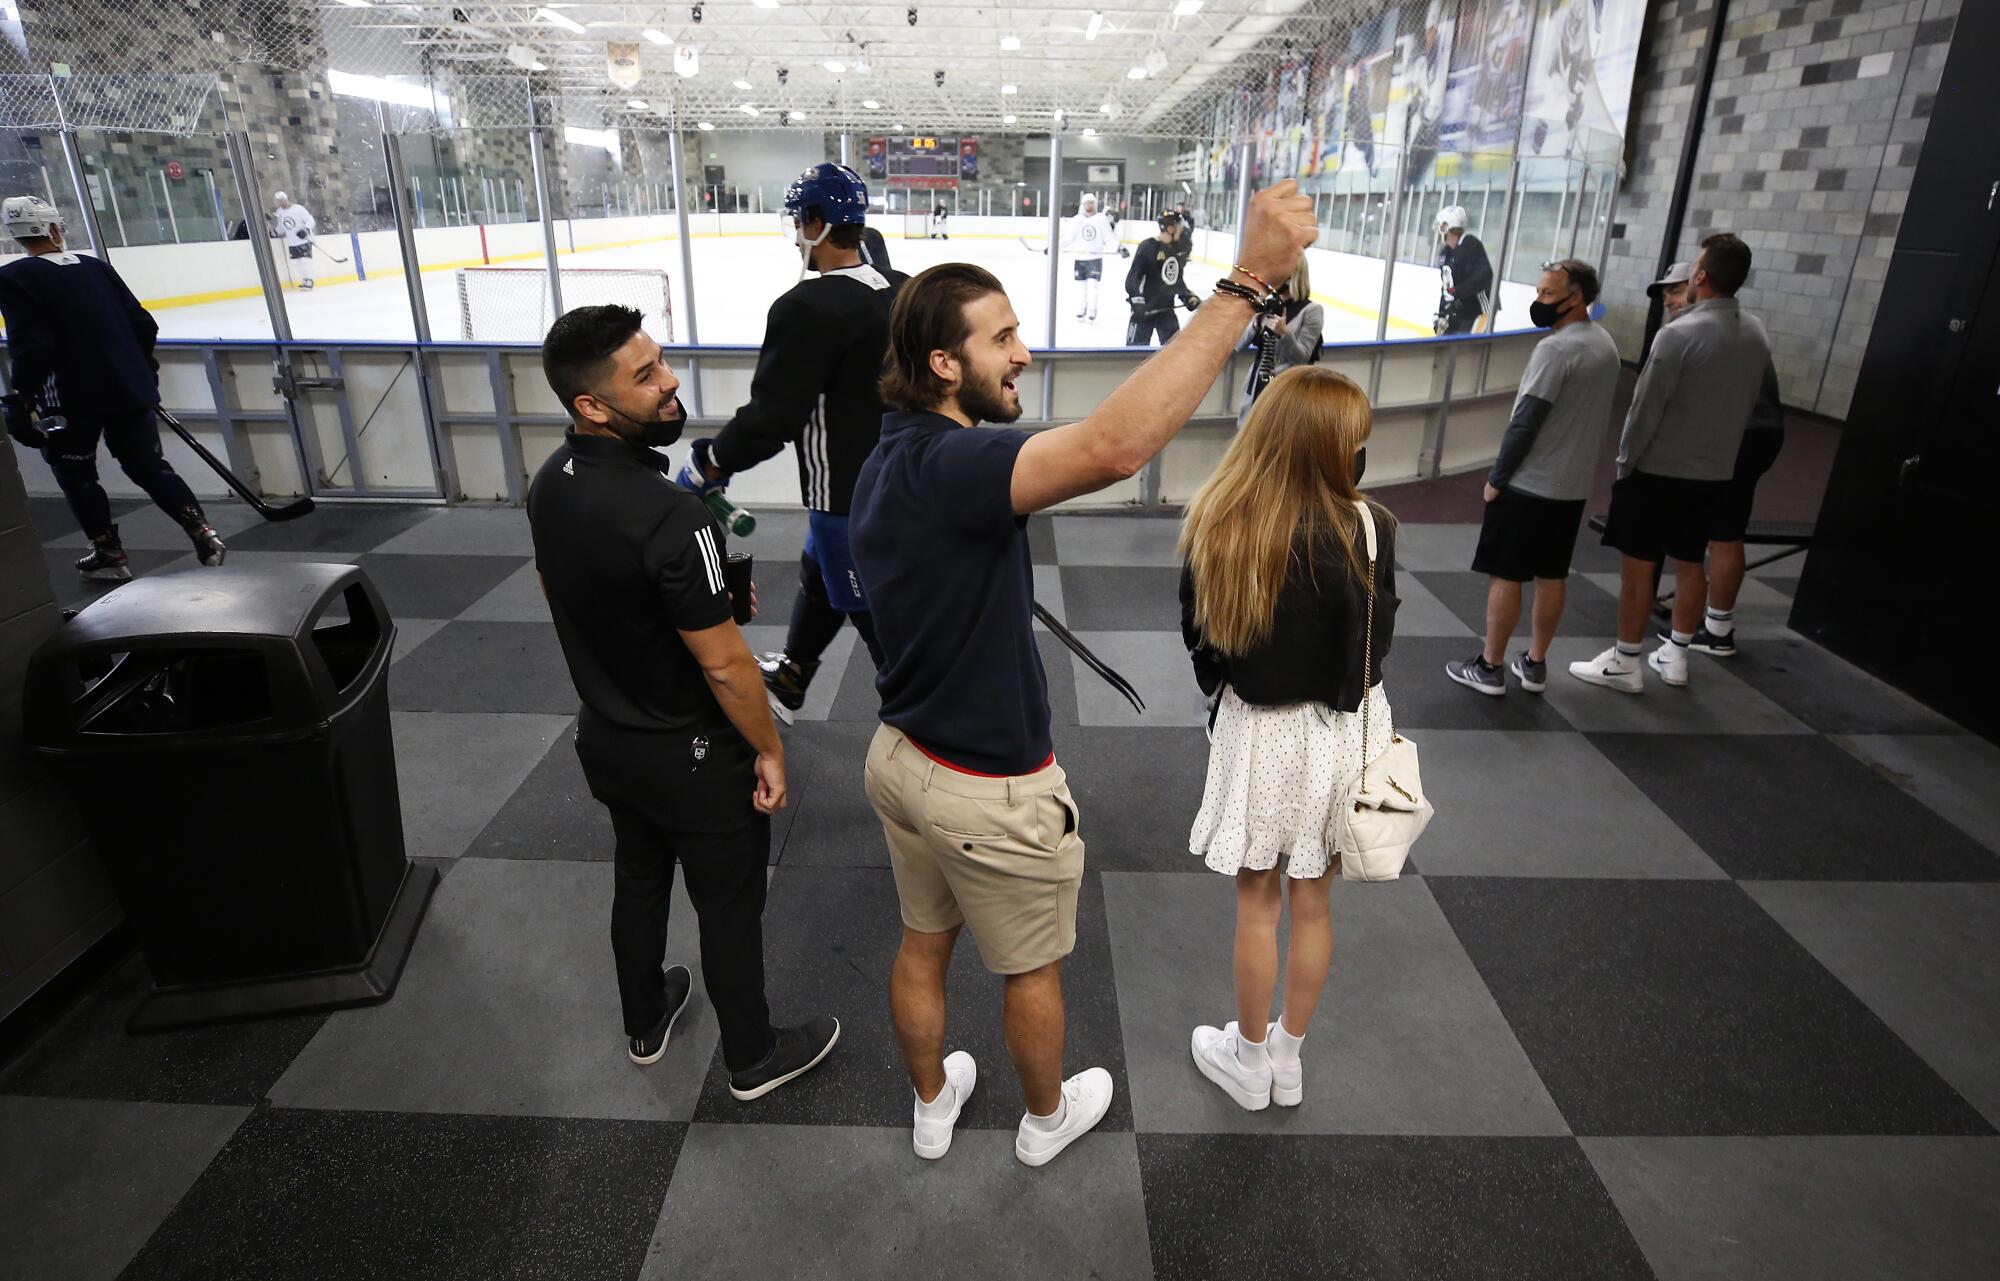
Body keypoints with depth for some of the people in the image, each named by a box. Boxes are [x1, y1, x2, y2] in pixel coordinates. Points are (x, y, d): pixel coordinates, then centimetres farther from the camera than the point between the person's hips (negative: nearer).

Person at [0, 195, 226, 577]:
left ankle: (109, 552, 14)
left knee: (75, 474, 13)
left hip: (71, 398, -5)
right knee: (150, 466, 12)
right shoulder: (96, 266, 7)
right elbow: (143, 324, 9)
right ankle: (204, 534, -1)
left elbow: (31, 346, -17)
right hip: (129, 386, 5)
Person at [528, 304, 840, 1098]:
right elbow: (722, 663, -26)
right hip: (690, 757, -8)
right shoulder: (668, 516, -33)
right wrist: (769, 750, -12)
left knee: (638, 880, 26)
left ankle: (645, 1024, 48)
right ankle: (753, 1060, 33)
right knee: (729, 908, 12)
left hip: (605, 738, 8)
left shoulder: (550, 481, -5)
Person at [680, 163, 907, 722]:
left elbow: (770, 416, -22)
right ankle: (786, 681, 48)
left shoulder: (807, 308, -23)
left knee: (876, 615, 4)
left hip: (848, 497, -9)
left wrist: (706, 466, -9)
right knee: (817, 573, 27)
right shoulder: (902, 291, 2)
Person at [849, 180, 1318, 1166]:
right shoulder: (951, 465, -31)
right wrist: (1246, 281, -46)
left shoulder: (887, 463, 0)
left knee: (923, 945, 26)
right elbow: (1115, 446, -48)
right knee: (1033, 970, 19)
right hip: (991, 789, -8)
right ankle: (1046, 1117, 46)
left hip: (902, 754, 8)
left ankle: (932, 1104, 49)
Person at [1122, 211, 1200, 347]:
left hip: (1166, 307, 7)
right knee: (1136, 346, -5)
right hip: (1145, 307, -7)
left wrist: (1188, 296, 11)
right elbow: (1132, 277, -17)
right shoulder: (1148, 247, -15)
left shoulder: (1179, 248, 7)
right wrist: (1137, 301, -25)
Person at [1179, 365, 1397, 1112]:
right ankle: (1287, 1060, 37)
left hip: (1254, 732, 0)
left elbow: (1196, 633, -3)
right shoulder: (1362, 528, -19)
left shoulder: (1214, 522, -15)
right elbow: (1368, 654, -9)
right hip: (1337, 734, 0)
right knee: (1313, 906, 17)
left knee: (1257, 905, 16)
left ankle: (1248, 1062, 34)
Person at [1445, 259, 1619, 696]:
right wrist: (1576, 464, 20)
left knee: (1505, 576, 1)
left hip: (1529, 484, -8)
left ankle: (1489, 667, 8)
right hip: (1574, 484, 9)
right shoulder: (1605, 343, 9)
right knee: (1552, 576, 14)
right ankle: (1535, 664, 23)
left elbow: (1525, 422, -20)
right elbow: (1594, 414, 15)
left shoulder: (1556, 348, -19)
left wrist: (1496, 478, -12)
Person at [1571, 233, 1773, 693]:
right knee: (1689, 563, 16)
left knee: (1637, 564, 2)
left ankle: (1626, 663, 8)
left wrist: (1625, 460, -6)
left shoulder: (1680, 333, -20)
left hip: (1658, 469, -7)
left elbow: (1647, 406, -18)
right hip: (1715, 471, 7)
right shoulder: (1757, 333, 3)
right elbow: (1761, 391, 16)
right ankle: (1675, 656, 26)